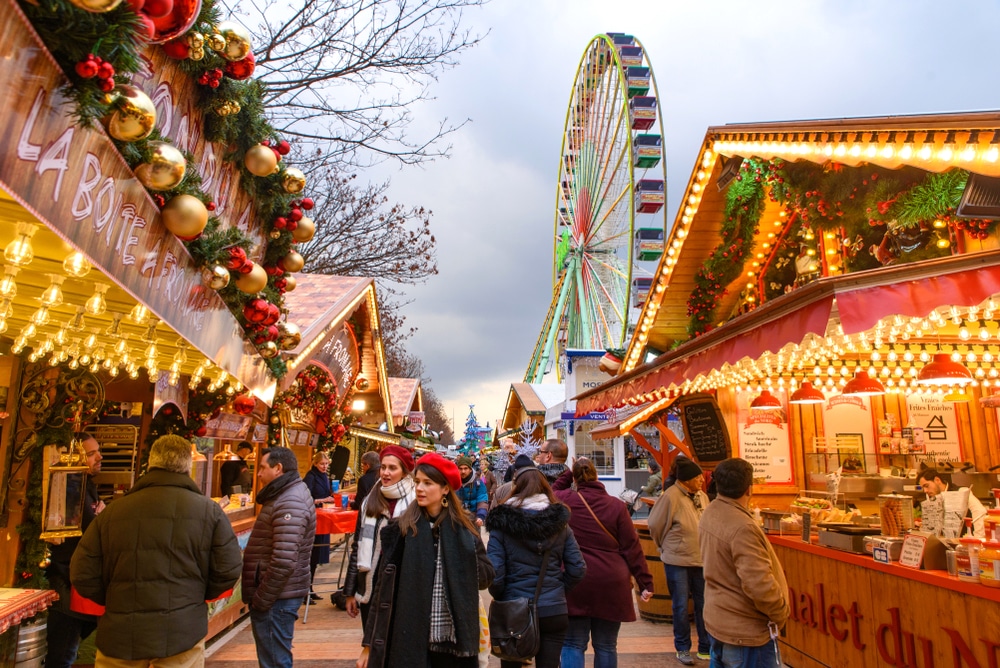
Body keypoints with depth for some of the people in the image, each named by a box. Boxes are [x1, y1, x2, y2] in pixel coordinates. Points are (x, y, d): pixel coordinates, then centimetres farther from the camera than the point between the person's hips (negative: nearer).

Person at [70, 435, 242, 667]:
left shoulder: (112, 511, 0)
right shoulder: (209, 511, -4)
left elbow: (82, 575, 2)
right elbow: (228, 571, -5)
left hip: (120, 636, 2)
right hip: (181, 635, -1)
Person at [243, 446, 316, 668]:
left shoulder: (289, 503, -22)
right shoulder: (287, 495, 12)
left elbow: (283, 561, -28)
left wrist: (261, 599, -18)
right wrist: (261, 596, 18)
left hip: (276, 598, -10)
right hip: (278, 593, 10)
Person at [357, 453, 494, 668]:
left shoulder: (464, 527, 0)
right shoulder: (400, 529, -4)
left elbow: (487, 574, 4)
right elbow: (383, 588, -2)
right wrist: (370, 643, -2)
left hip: (454, 640, 2)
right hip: (409, 640, -1)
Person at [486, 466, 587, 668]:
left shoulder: (503, 523, -10)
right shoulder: (560, 522, -1)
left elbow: (494, 574, -14)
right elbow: (578, 569, -2)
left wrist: (500, 598, 4)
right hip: (554, 611, 2)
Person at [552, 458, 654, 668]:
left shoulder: (565, 500, -2)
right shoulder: (617, 505, -1)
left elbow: (552, 493, 23)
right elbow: (632, 548, -1)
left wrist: (568, 473, 20)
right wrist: (645, 583, 4)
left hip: (575, 582, -1)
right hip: (611, 584, 1)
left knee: (573, 645, 7)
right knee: (606, 647, 13)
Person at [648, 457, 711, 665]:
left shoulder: (702, 497, 1)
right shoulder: (671, 497, -19)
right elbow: (655, 526, -9)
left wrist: (707, 550, 12)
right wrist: (667, 547, 5)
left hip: (701, 559, 5)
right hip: (678, 561, -5)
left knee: (705, 605, 13)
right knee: (681, 607, 9)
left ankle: (706, 648, 28)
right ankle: (682, 649, 26)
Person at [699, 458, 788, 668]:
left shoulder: (709, 513, -2)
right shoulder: (742, 528, -28)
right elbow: (759, 584, -29)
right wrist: (781, 613, -12)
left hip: (716, 619, 8)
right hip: (746, 631, -8)